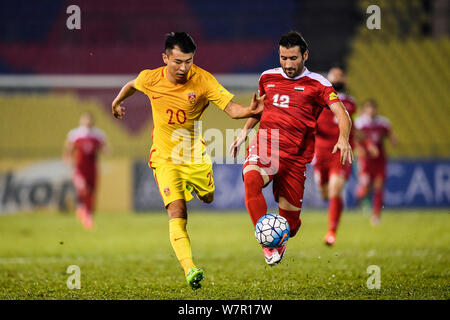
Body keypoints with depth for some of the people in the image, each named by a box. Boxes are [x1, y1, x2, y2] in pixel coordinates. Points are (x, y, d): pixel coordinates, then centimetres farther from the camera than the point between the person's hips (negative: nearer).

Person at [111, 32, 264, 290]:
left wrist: (249, 111, -45)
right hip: (165, 157, -1)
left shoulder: (203, 80, -18)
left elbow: (231, 108, -23)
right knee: (177, 211, -18)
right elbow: (132, 85, 11)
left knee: (208, 198, 20)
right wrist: (117, 102, 29)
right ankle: (190, 269, -29)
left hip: (195, 155, 2)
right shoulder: (150, 79, -13)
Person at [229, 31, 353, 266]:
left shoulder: (317, 84, 1)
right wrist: (244, 131, 20)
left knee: (290, 219, 1)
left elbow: (342, 114, -8)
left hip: (295, 156, -1)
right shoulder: (268, 78, 13)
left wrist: (343, 139, -28)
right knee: (251, 179, -34)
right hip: (264, 145, 1)